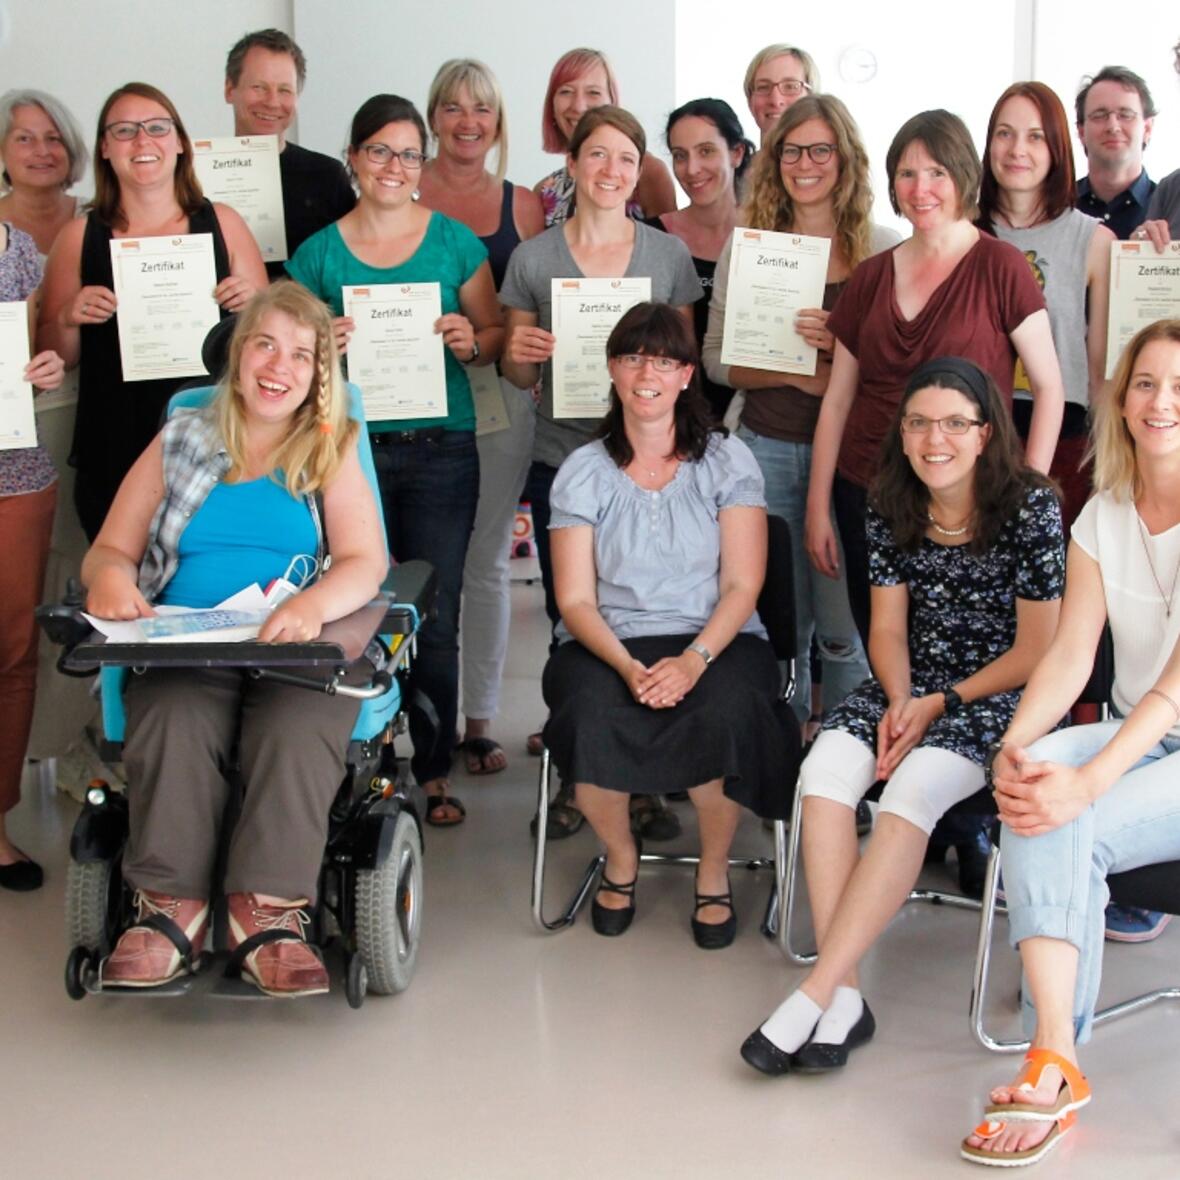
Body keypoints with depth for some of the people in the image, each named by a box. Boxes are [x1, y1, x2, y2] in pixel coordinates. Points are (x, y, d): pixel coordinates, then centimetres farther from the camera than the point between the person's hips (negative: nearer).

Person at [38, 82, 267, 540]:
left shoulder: (221, 223, 4)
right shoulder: (80, 236, 4)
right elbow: (55, 359, 10)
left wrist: (252, 304, -9)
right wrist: (67, 319, -9)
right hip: (113, 454, 0)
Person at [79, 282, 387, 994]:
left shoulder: (332, 451, 16)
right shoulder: (179, 445, 20)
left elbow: (366, 562, 2)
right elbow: (110, 550, 18)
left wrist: (315, 602, -22)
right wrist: (111, 575, -9)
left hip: (299, 649, -1)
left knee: (299, 727, -35)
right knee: (171, 720, -33)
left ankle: (270, 909, -32)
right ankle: (170, 907, -27)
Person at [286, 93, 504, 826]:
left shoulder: (455, 242, 5)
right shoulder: (319, 254, 6)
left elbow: (496, 333, 11)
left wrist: (471, 343, -11)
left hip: (442, 451, 0)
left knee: (435, 621, 2)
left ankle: (434, 772, 14)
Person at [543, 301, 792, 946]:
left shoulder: (728, 461, 5)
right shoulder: (583, 472, 6)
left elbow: (742, 585, -2)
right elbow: (575, 599, -1)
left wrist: (695, 658, -21)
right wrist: (629, 667, -20)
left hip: (715, 640, 0)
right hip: (608, 642, 1)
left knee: (725, 711, -34)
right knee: (588, 715, -33)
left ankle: (714, 871, -6)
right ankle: (620, 859, -1)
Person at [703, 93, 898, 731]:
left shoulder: (881, 249, 2)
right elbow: (716, 357, 4)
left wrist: (843, 346, -18)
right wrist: (797, 372, -11)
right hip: (767, 447, 2)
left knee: (842, 627, 0)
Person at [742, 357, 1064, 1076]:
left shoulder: (1031, 507, -10)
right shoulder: (893, 506, 4)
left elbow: (1035, 651, -8)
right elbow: (888, 626, 8)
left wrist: (941, 705, -14)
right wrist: (899, 701, -11)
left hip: (1000, 695, -4)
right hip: (911, 689, 5)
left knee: (911, 789, -32)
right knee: (825, 771, -25)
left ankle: (813, 997, -29)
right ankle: (845, 996, -26)